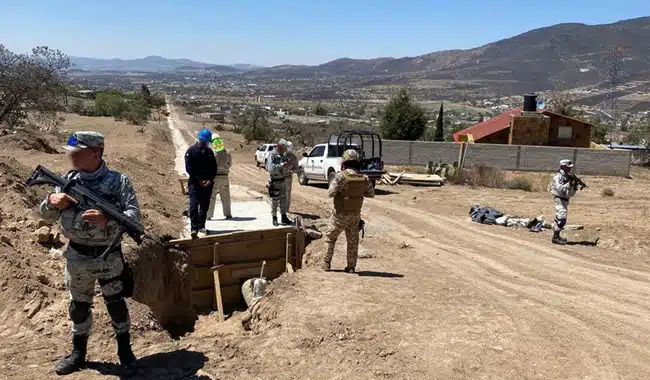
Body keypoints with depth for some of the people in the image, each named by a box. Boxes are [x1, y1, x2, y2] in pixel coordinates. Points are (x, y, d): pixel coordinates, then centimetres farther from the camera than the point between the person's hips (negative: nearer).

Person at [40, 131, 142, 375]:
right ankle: (78, 353, 35)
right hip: (76, 257, 4)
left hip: (109, 257, -4)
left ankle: (125, 351, 26)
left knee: (116, 304, 9)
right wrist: (51, 200, -13)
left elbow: (134, 216, -16)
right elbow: (47, 216, 9)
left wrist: (106, 219, -32)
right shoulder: (68, 181, 2)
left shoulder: (119, 181, -10)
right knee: (79, 307, 17)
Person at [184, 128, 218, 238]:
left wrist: (210, 180, -5)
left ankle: (201, 226, 18)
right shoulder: (191, 151, -2)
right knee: (194, 205, -13)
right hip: (194, 183, -4)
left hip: (207, 183, 5)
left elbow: (214, 168, 12)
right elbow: (188, 168, -8)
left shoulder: (209, 152, 11)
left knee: (204, 206, 8)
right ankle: (194, 228, -12)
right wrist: (199, 180, -14)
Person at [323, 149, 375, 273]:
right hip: (355, 215, 4)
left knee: (330, 238, 14)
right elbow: (371, 194, 7)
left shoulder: (341, 176, -17)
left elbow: (331, 193, -18)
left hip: (340, 214, -3)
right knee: (353, 241, 14)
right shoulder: (364, 178, -3)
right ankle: (351, 267, 17)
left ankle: (327, 263, 16)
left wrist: (333, 183, 0)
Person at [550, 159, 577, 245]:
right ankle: (555, 238, -14)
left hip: (565, 200, 9)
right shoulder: (559, 176, -13)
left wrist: (575, 185, -2)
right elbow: (559, 188, -27)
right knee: (561, 218, -16)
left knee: (560, 218, 16)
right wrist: (569, 184, -32)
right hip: (559, 199, -9)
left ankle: (557, 236, 28)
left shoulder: (568, 176, 13)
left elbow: (572, 193, 15)